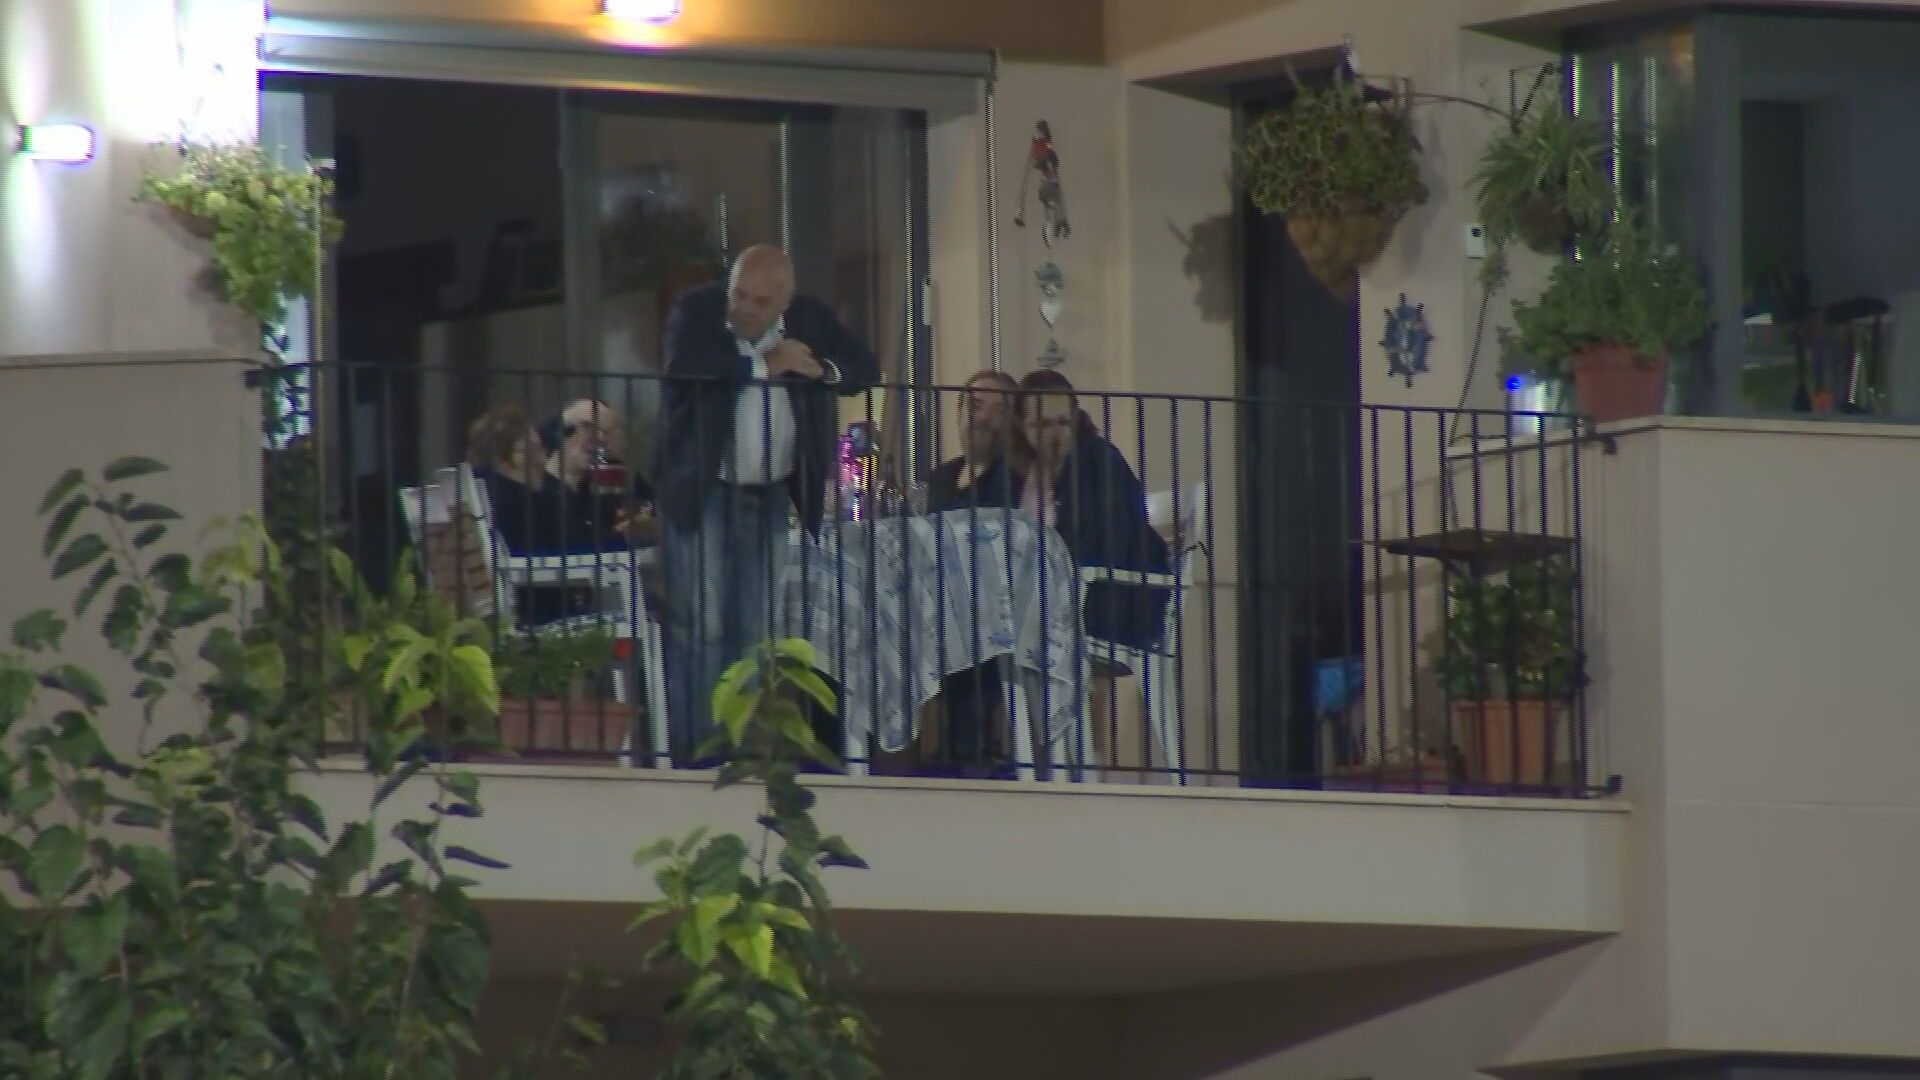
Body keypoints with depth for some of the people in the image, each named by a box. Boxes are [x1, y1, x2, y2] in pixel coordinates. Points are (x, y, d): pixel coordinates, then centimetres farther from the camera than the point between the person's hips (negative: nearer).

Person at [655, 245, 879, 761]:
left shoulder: (810, 319, 3)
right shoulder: (695, 311, -8)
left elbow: (866, 369, 4)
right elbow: (684, 366, -25)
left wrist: (823, 369, -17)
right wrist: (764, 366, -20)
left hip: (770, 498, 4)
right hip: (705, 494, -4)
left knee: (757, 630, 6)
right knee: (701, 626, -9)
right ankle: (694, 751, -9)